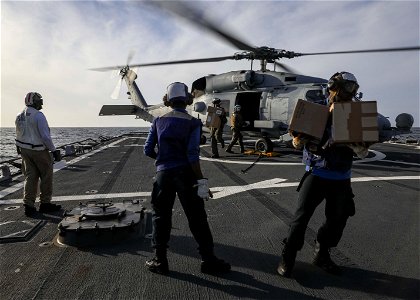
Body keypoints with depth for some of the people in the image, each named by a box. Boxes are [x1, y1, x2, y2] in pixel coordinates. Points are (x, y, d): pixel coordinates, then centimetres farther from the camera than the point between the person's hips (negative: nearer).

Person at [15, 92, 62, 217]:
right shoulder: (39, 116, -16)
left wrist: (21, 150, 21)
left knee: (30, 177, 10)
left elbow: (19, 136, 13)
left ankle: (28, 206, 8)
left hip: (25, 150, 7)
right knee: (46, 176, 7)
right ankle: (45, 203, 15)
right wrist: (54, 151, -15)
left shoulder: (19, 117, 9)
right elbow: (45, 136, -20)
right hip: (39, 150, -7)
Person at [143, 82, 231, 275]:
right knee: (197, 218, 8)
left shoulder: (159, 121, 4)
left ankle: (160, 261, 23)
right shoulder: (193, 123, -5)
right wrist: (201, 180, -11)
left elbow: (148, 150, 4)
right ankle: (208, 260, 18)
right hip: (185, 174, -2)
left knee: (161, 216, 14)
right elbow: (192, 155, -14)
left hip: (163, 174, 2)